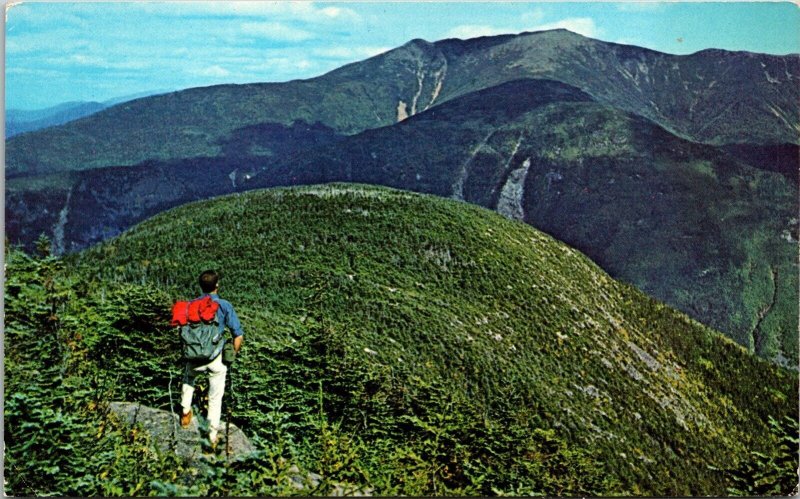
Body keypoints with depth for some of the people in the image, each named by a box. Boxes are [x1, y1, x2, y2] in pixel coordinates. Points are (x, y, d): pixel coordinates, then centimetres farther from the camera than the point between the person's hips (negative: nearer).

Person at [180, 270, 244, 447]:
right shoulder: (224, 306, -8)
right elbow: (238, 335, -10)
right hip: (216, 359, -2)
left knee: (188, 378, 36)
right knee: (215, 397, 14)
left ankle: (185, 411, 37)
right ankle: (213, 434, 19)